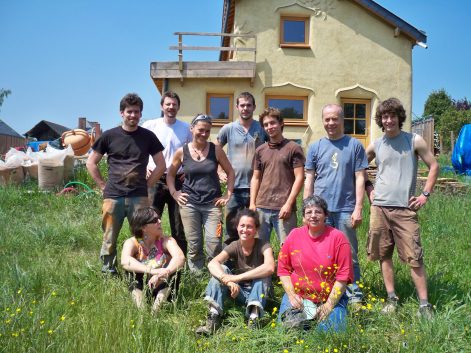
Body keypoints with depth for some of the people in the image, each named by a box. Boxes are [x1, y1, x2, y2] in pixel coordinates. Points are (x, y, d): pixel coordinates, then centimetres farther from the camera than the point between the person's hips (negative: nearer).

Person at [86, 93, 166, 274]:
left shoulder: (148, 136, 5)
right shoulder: (109, 136, 4)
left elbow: (161, 165, 9)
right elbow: (91, 163, 10)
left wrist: (146, 184, 2)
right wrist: (103, 186, 3)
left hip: (139, 197, 0)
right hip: (113, 197, 0)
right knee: (109, 239, 6)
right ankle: (108, 273, 21)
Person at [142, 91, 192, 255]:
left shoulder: (186, 128, 6)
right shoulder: (150, 125, 1)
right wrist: (145, 166, -3)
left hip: (178, 180, 1)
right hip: (156, 179, -1)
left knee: (179, 224, 7)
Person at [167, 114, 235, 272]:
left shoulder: (216, 150, 1)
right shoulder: (182, 152, 2)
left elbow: (230, 172, 10)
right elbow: (170, 174, 14)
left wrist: (228, 195, 3)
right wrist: (174, 193, 3)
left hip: (212, 204, 0)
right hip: (189, 203, 1)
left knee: (214, 244, -7)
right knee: (194, 245, 4)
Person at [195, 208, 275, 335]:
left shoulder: (263, 245, -16)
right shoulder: (234, 246, -9)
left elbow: (270, 268, -39)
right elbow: (212, 264, -26)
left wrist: (237, 277, -38)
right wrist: (229, 281, -45)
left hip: (259, 293, -3)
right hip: (239, 292, 3)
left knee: (263, 275, -31)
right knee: (221, 269, -20)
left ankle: (254, 319, -35)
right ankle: (213, 317, -27)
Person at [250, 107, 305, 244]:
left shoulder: (293, 148, 0)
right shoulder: (260, 150, 13)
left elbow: (299, 178, -5)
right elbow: (256, 178, 15)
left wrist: (289, 204, -12)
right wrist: (252, 203, 6)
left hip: (284, 208, -4)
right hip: (261, 207, 4)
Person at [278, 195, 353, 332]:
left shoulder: (338, 237, -6)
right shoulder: (294, 235, 2)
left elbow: (343, 276, -8)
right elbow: (283, 268, 5)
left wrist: (329, 306, -12)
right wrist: (292, 295, -6)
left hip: (331, 298, -1)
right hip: (298, 297, 1)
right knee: (289, 326, -19)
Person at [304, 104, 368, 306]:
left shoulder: (354, 145, 3)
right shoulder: (315, 147, 8)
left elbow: (360, 179, 1)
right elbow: (309, 180, 9)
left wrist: (358, 208, -6)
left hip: (346, 210, -2)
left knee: (349, 255, 5)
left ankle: (354, 297, 16)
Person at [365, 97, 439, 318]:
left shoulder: (414, 141, 0)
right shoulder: (375, 145, 7)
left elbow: (433, 166, 5)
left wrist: (425, 194, -2)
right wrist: (368, 188, 9)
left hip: (405, 208, -3)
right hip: (379, 208, 3)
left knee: (414, 257, -4)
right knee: (384, 255, 7)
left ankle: (424, 304, 6)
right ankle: (392, 298, 19)